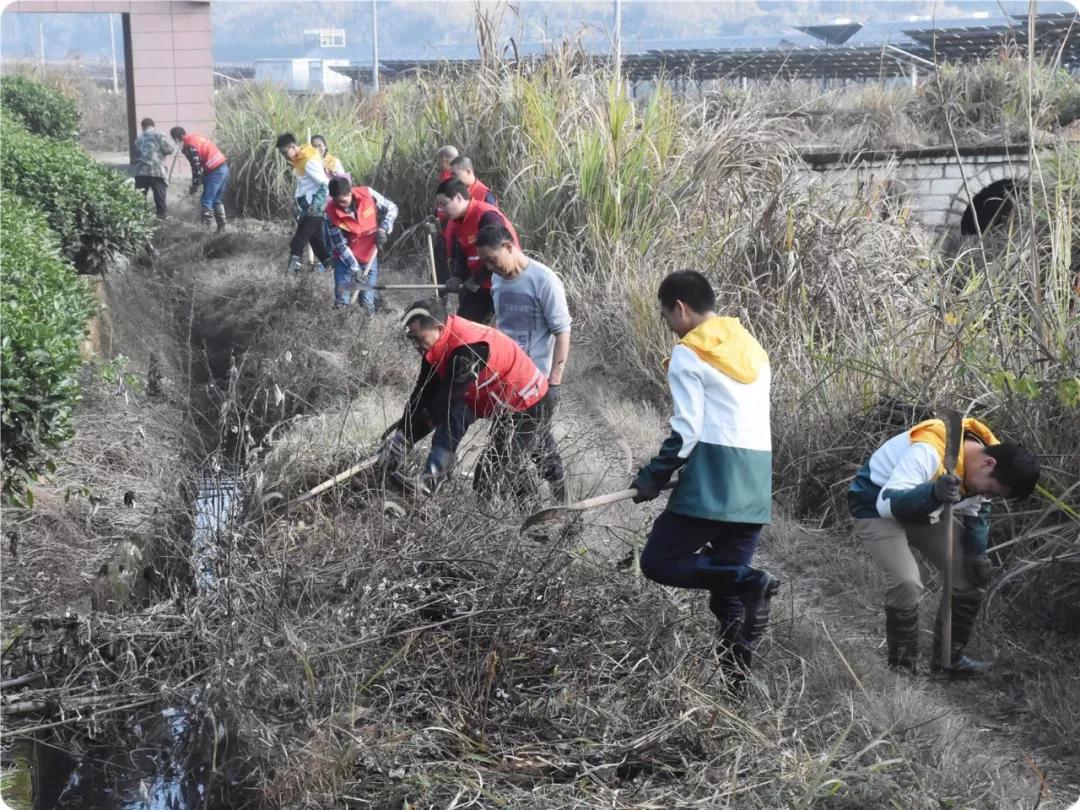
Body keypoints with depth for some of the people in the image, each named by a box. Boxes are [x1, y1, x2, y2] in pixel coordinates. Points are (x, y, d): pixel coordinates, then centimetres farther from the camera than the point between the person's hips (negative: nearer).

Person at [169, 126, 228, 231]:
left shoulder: (190, 146, -13)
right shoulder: (196, 138, 17)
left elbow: (196, 166, -15)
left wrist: (195, 185, -6)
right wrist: (200, 181, 21)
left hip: (215, 171, -10)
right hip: (223, 167, 10)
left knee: (206, 201, -5)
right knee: (217, 200, 18)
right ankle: (221, 227, 21)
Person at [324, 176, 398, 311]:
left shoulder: (367, 194, -19)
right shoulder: (331, 213, -22)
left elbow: (391, 208, -4)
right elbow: (340, 245, -17)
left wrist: (383, 229, -17)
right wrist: (355, 268, -22)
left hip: (369, 255, 2)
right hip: (345, 259, -2)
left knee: (368, 304, 7)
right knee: (342, 301, -3)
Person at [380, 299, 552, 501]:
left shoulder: (470, 349, -33)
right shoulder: (441, 344, -7)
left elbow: (442, 403, -30)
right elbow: (423, 394, -5)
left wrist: (404, 437, -24)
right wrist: (402, 429, -13)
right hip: (501, 403, 9)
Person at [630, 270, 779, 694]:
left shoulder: (688, 353, -5)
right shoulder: (752, 346, 19)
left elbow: (686, 431, -11)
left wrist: (652, 479, 0)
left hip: (712, 482, -8)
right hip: (758, 486, 8)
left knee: (658, 561, 1)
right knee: (728, 595, 11)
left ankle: (749, 581, -18)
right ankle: (734, 684, 5)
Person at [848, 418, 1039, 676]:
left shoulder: (982, 467, -12)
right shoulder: (928, 452, -38)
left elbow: (976, 512, 6)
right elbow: (886, 503, -43)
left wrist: (977, 553, -11)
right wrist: (933, 493, -59)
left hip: (924, 512, 8)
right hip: (875, 509, -8)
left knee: (970, 577, -1)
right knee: (906, 582, -27)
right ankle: (901, 668, -9)